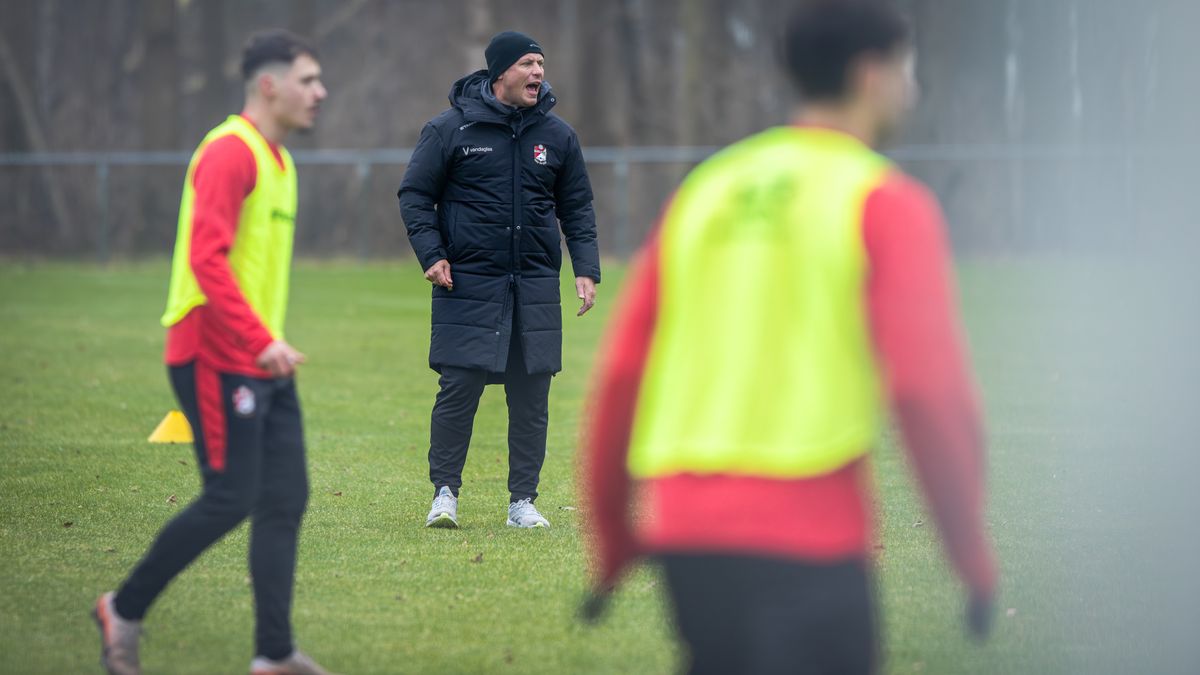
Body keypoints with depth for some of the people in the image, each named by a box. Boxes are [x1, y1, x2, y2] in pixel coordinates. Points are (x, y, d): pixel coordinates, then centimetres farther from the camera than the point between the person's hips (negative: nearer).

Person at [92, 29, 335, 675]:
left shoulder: (278, 160, 17)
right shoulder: (229, 152, -14)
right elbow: (207, 258, -23)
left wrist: (269, 342, 16)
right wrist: (262, 341, -27)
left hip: (262, 365, 9)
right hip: (217, 360, -9)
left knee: (285, 500, 4)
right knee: (230, 499, -8)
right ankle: (124, 610, 7)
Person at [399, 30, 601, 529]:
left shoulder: (557, 136, 9)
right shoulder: (451, 129, -2)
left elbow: (577, 208, 15)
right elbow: (415, 194, 2)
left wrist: (586, 270, 4)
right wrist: (431, 254, -9)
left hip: (535, 286, 3)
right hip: (468, 283, -3)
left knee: (532, 396, 3)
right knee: (459, 387, -6)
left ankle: (523, 501, 11)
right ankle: (445, 492, 6)